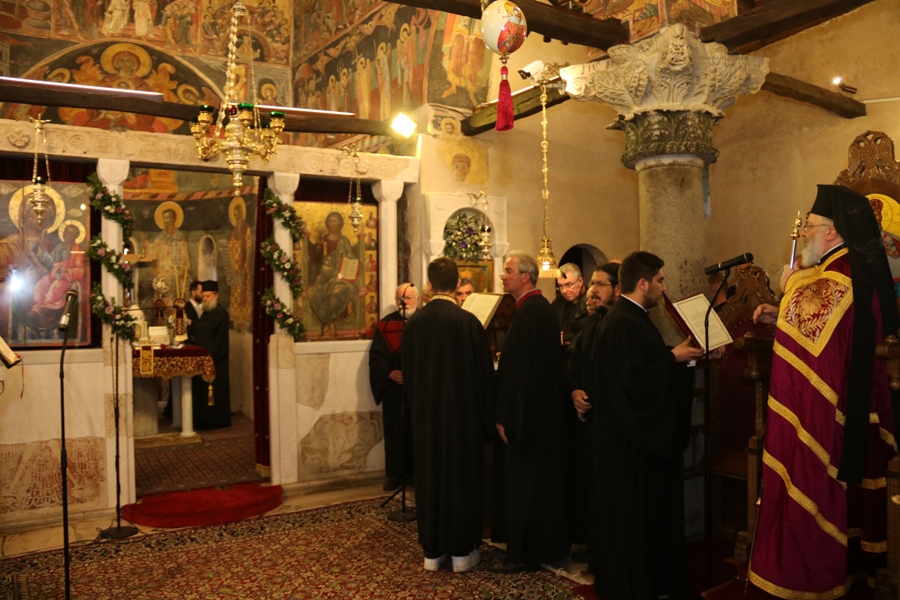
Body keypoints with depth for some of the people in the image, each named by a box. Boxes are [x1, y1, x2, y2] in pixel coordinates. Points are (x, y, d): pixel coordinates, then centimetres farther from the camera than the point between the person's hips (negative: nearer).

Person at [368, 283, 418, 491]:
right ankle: (395, 473, 17)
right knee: (395, 431, 6)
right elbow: (376, 355, -1)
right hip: (394, 388, 1)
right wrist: (389, 373, -17)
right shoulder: (386, 324, 6)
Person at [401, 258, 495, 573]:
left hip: (425, 413, 3)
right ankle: (461, 550, 20)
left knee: (429, 476, 13)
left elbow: (408, 374, 5)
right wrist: (486, 418, 2)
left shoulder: (413, 323, -4)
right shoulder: (468, 321, -15)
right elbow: (484, 373, -9)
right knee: (461, 475, 10)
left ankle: (432, 551, 23)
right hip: (462, 412, -3)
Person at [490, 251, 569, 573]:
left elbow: (518, 369, -23)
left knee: (520, 483, 0)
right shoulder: (543, 308, 11)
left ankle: (522, 553, 11)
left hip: (524, 413, -10)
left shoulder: (527, 312, -19)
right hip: (545, 411, 10)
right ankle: (547, 544, 29)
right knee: (541, 480, 17)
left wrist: (505, 417, -19)